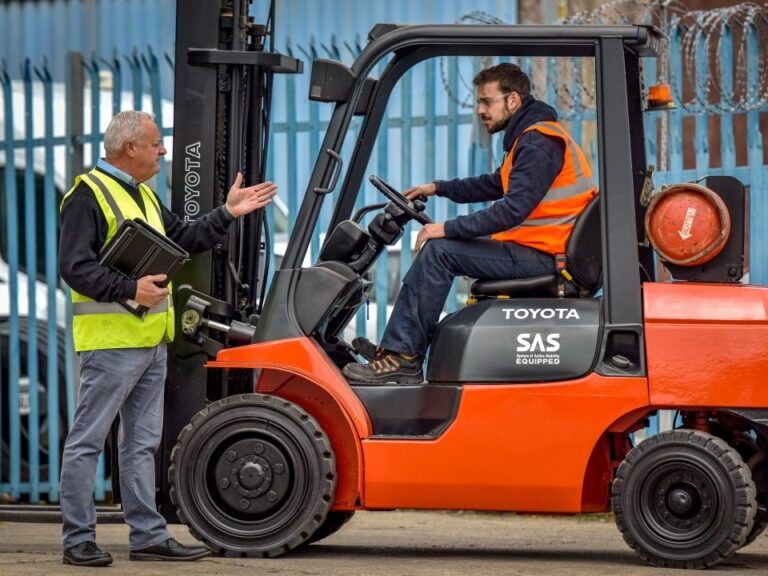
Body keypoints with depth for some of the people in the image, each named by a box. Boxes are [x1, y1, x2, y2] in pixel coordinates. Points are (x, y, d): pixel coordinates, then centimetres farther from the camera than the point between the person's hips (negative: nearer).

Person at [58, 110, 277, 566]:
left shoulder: (143, 196, 20)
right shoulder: (89, 195, -10)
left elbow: (186, 239, 26)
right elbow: (75, 266, -18)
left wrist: (227, 214, 16)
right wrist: (129, 289, -27)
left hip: (152, 339, 10)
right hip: (111, 339, -10)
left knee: (143, 443, 12)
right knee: (88, 441, -5)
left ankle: (149, 536, 16)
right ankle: (79, 540, -3)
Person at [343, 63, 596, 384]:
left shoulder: (539, 143, -16)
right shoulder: (529, 138, 19)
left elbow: (513, 208, -24)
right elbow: (495, 186, 31)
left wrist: (449, 229, -21)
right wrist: (438, 188, 24)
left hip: (541, 256, -11)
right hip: (538, 252, 11)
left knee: (438, 252, -17)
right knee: (442, 250, 16)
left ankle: (403, 358, -16)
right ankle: (397, 347, 10)